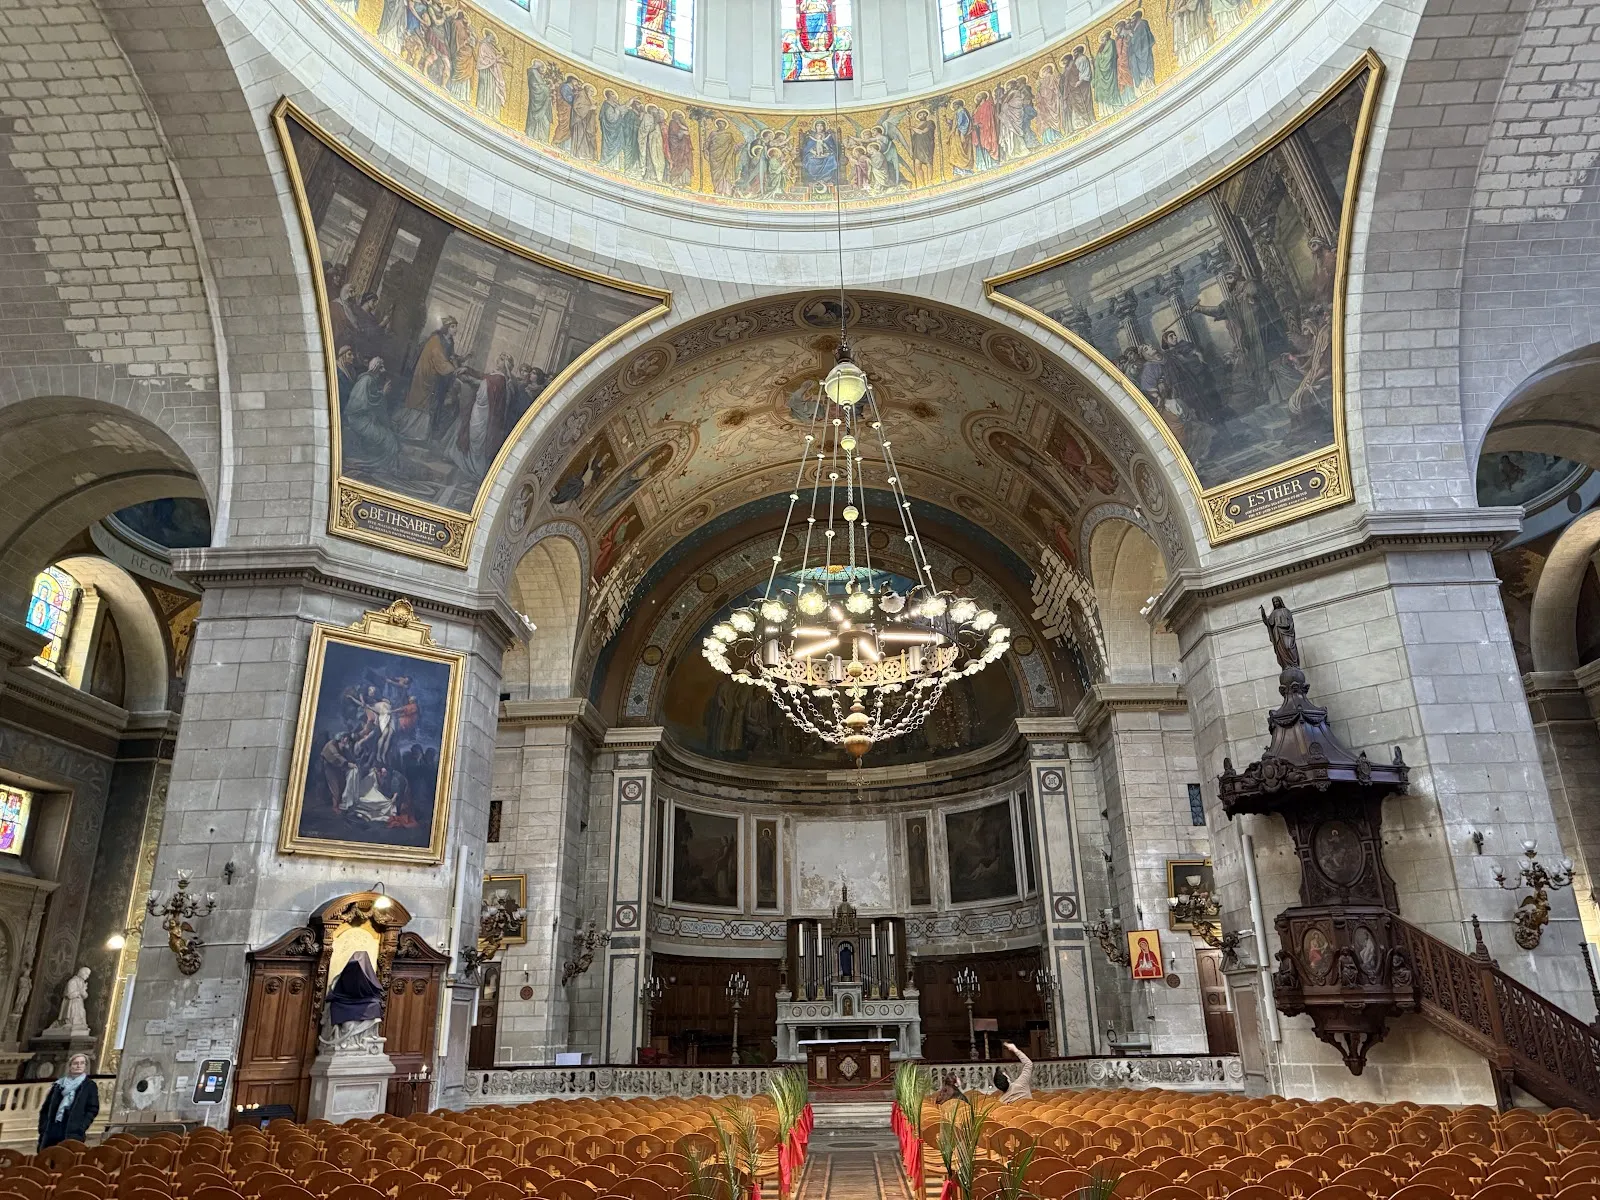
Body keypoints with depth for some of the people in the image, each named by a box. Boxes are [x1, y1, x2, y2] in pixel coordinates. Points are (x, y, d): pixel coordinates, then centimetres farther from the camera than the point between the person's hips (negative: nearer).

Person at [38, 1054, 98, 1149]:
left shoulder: (89, 1086, 10)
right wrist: (43, 1128, 6)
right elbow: (45, 1109, 19)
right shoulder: (58, 1085, 19)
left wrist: (82, 1128, -9)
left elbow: (93, 1109, 3)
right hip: (52, 1131, 4)